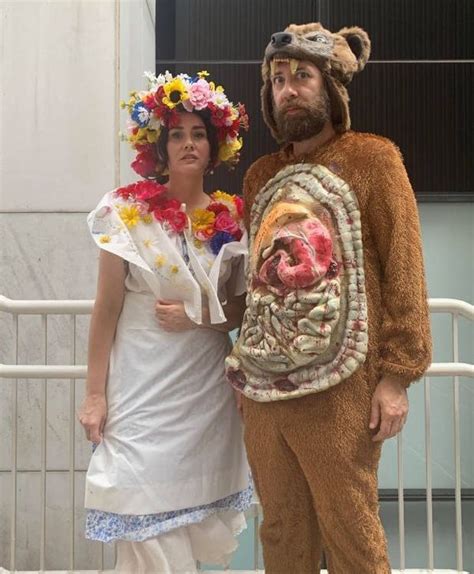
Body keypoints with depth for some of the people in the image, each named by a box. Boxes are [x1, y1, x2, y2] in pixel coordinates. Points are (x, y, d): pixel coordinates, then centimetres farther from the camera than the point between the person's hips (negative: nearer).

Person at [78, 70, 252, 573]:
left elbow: (243, 311, 9)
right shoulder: (128, 210, -4)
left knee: (197, 531, 11)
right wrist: (95, 394, -6)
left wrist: (198, 317, -10)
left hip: (207, 386, 3)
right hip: (142, 386, -2)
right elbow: (107, 307, -3)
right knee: (148, 528, 0)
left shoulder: (232, 219, 3)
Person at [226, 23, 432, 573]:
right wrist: (247, 367, 16)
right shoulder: (260, 175, 15)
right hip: (263, 387, 5)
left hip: (338, 388, -5)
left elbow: (403, 269, -6)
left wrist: (396, 375, -12)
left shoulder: (371, 158, -1)